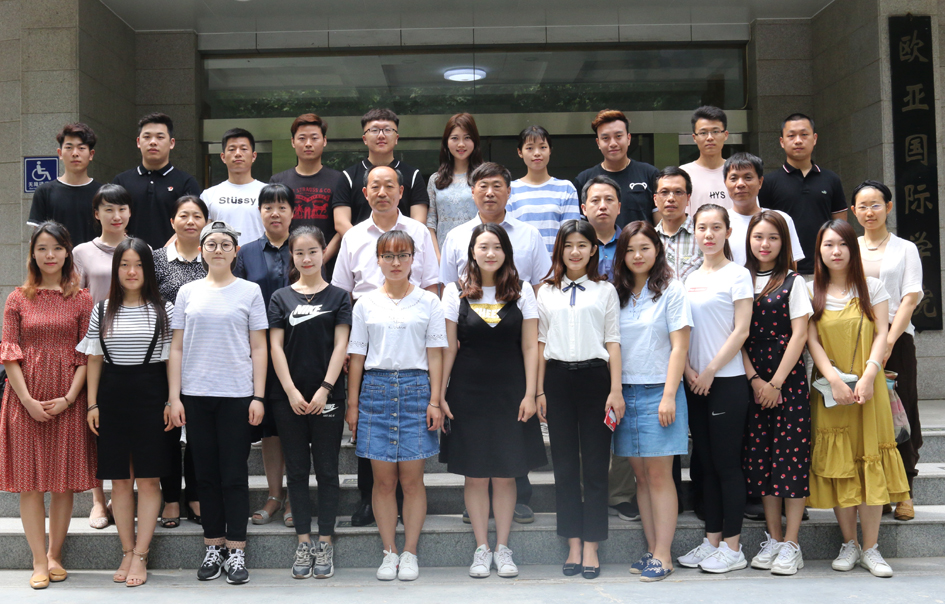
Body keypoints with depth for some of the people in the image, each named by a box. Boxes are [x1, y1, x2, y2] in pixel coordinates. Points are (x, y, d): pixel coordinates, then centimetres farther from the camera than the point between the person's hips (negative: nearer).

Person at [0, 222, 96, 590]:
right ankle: (39, 562, 9)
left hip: (67, 400, 0)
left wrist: (68, 398, -11)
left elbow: (86, 355, 1)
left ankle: (54, 555, 17)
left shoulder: (81, 300, 4)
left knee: (64, 481, 4)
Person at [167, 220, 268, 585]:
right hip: (196, 395, 2)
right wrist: (174, 397, 1)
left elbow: (259, 348, 2)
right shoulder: (188, 293, 9)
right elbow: (177, 348, 8)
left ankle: (236, 551, 8)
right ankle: (213, 547, 17)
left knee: (234, 474, 1)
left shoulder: (249, 291, 4)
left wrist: (258, 396, -5)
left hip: (236, 395, -2)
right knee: (206, 473, 8)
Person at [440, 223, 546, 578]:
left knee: (505, 475, 5)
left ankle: (503, 548, 17)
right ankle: (482, 549, 15)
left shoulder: (522, 292, 3)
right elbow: (448, 347, 3)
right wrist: (439, 395, -1)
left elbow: (530, 346, 2)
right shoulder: (455, 292, 2)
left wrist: (530, 394, -4)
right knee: (475, 476, 4)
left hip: (510, 393, 0)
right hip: (467, 393, 0)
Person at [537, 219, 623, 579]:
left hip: (594, 376, -2)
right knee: (564, 465, 5)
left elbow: (612, 343, 4)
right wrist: (539, 391, 5)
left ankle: (591, 547, 7)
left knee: (595, 465, 0)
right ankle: (573, 545, 13)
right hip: (557, 378, 2)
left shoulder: (605, 291, 7)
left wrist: (616, 390, -4)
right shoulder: (547, 292, 11)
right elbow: (540, 343, 11)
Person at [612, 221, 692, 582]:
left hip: (658, 392, -5)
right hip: (625, 393, 5)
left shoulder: (671, 290, -2)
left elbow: (679, 347, -6)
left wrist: (668, 396, -13)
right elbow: (611, 347, 14)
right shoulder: (618, 294, 13)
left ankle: (663, 556, -1)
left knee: (659, 474, -5)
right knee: (641, 475, 7)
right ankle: (651, 550, 13)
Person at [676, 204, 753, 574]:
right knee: (705, 462, 10)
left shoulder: (737, 274, -4)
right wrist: (688, 369, -1)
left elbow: (741, 331, -9)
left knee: (727, 463, -2)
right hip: (695, 382, 6)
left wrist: (710, 371, -11)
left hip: (727, 380, -6)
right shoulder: (689, 279, 13)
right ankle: (712, 540, 18)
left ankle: (732, 547, 5)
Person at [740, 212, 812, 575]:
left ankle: (791, 545, 0)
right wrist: (754, 380, -6)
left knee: (791, 456, -4)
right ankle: (773, 539, 15)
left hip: (789, 379, -3)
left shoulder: (793, 282, 2)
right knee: (760, 456, 5)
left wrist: (776, 382, -10)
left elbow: (799, 334, -4)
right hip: (752, 381, 3)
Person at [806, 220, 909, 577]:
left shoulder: (873, 287, 6)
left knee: (870, 461, -2)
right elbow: (812, 341, -2)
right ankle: (849, 544, 11)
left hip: (869, 388, 0)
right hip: (829, 389, 0)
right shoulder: (811, 292, 5)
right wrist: (834, 380, -15)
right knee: (837, 464, 1)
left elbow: (881, 335, 0)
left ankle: (871, 548, 3)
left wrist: (868, 376, -15)